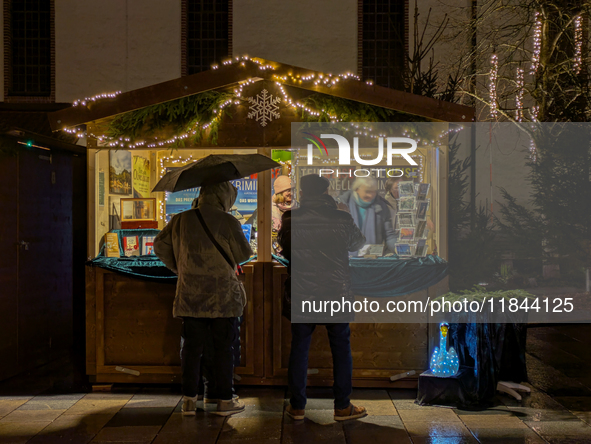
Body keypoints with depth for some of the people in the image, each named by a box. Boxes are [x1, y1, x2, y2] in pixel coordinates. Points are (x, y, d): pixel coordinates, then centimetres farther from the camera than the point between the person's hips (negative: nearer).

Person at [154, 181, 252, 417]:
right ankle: (225, 400, 12)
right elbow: (244, 253, -5)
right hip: (223, 296, -3)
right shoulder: (228, 222, -9)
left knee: (192, 346, 10)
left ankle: (189, 400, 13)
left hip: (190, 296, 3)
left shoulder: (181, 220, 3)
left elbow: (160, 246, 11)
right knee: (223, 348, 6)